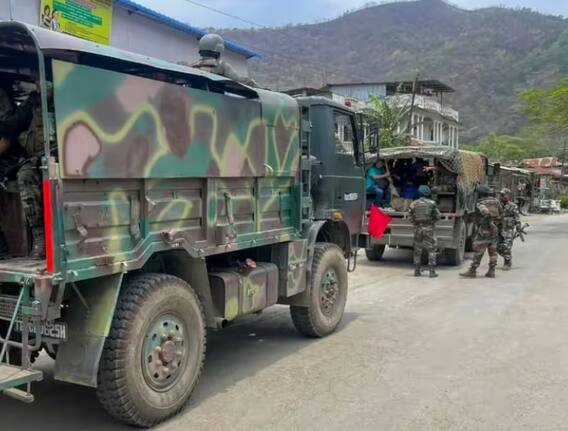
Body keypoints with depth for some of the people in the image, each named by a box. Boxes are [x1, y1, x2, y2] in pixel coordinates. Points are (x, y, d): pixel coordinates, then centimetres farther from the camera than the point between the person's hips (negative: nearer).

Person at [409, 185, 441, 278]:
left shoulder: (414, 204, 0)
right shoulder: (431, 203, -7)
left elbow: (410, 216, 2)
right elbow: (438, 216, -5)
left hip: (418, 228, 3)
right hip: (429, 228, -3)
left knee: (417, 250, 13)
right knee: (432, 250, 3)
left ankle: (417, 271, 16)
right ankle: (432, 272, -1)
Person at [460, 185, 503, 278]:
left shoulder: (480, 203, -12)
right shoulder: (496, 201, 9)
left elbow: (485, 212, -30)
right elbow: (501, 214, 15)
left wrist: (489, 222, -20)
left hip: (484, 230, -7)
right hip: (494, 230, 7)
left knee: (478, 251, -2)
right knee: (493, 251, 12)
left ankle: (472, 271, 1)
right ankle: (491, 271, 13)